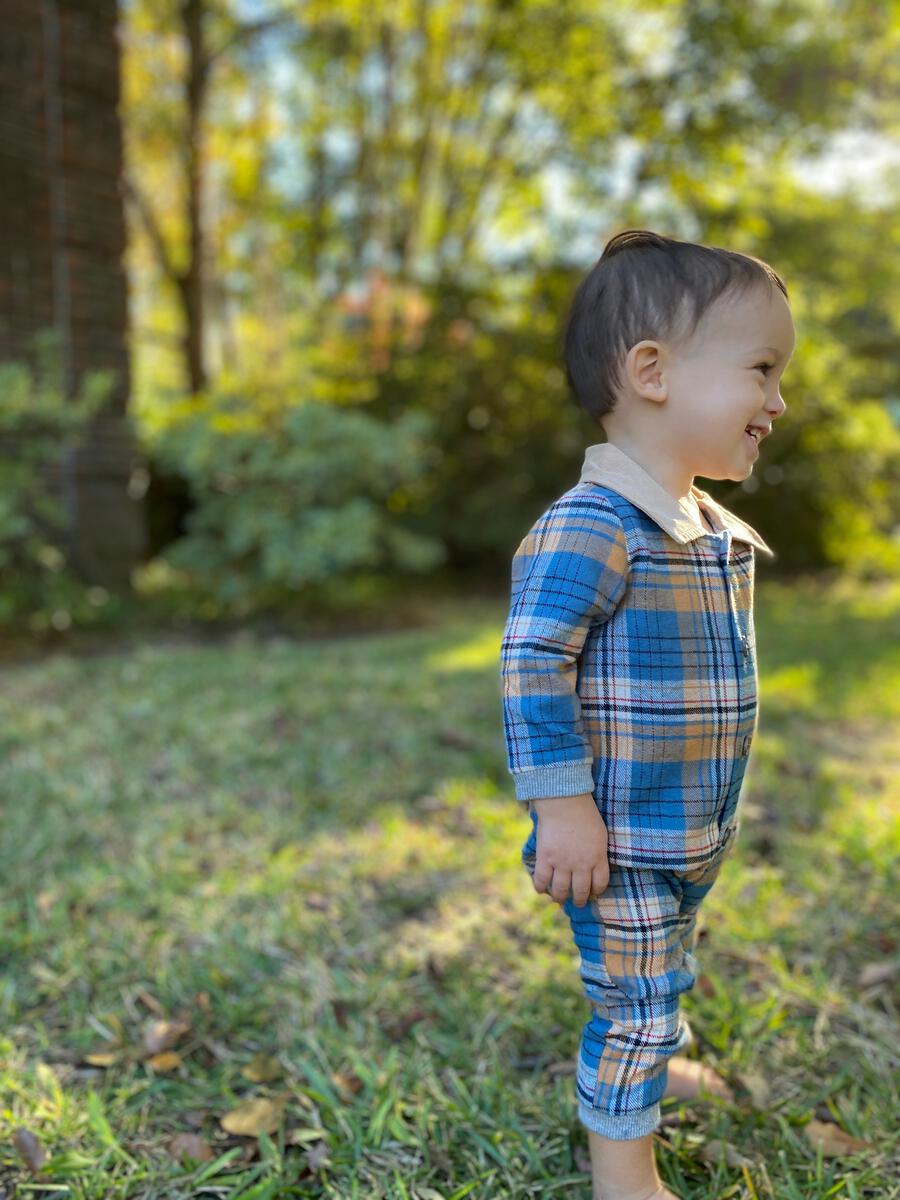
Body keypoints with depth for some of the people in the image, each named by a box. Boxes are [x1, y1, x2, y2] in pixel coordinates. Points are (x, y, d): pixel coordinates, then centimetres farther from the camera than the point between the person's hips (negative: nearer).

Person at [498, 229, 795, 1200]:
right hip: (621, 837, -9)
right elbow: (532, 666, -27)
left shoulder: (720, 535, 6)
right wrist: (562, 807, -25)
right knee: (633, 998, 7)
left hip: (696, 831, 9)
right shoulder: (589, 528, -26)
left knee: (667, 977, 29)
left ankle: (654, 1064, 54)